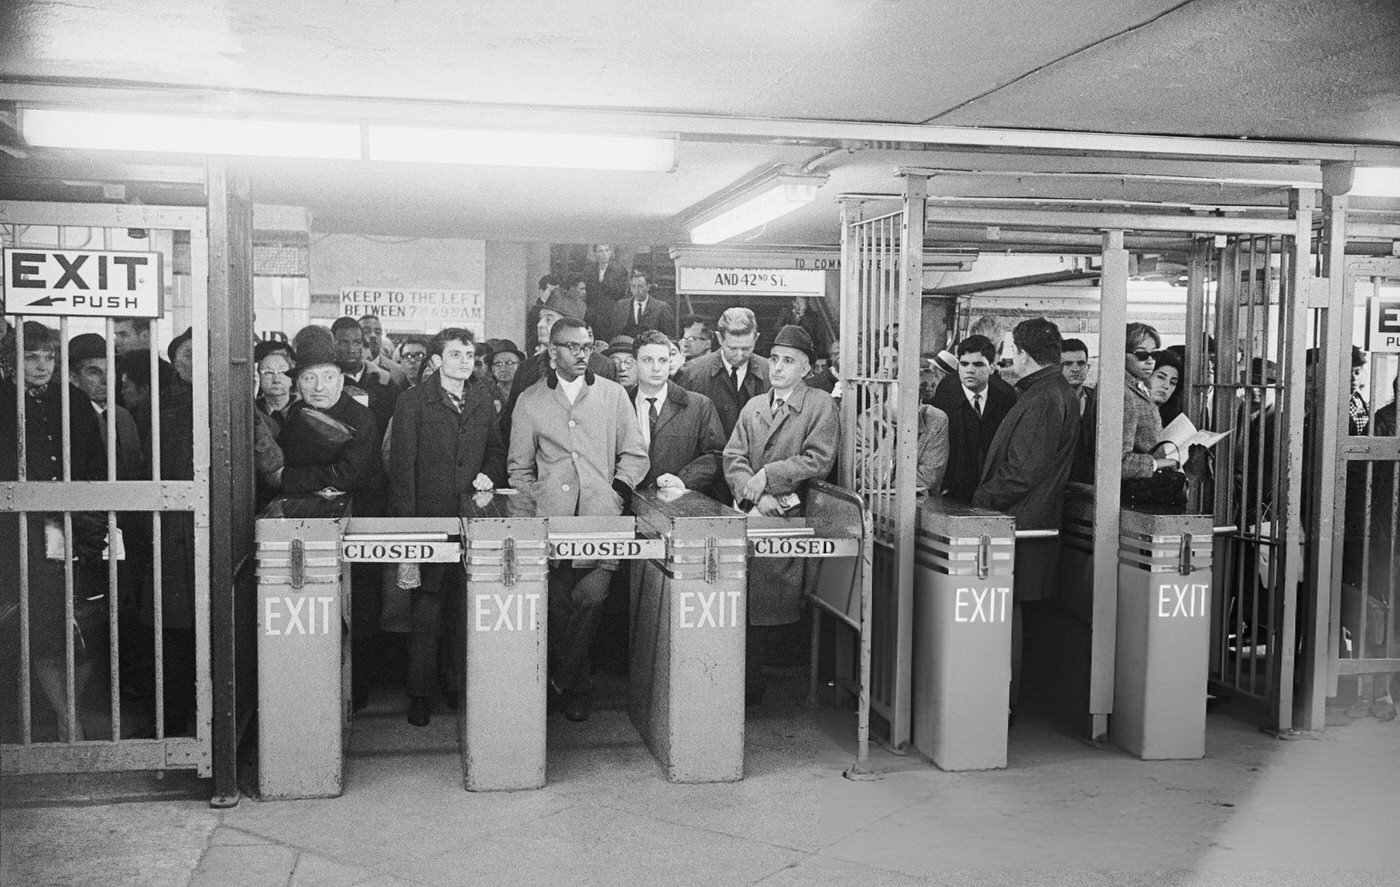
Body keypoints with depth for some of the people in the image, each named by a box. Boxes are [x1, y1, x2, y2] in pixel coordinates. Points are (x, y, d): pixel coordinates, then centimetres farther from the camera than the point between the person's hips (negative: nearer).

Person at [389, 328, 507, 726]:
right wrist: (407, 520, -10)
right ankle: (420, 694, 8)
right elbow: (401, 463, -5)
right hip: (429, 518, -3)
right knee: (427, 609, -2)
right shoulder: (413, 402, -2)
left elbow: (497, 451, 22)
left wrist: (489, 474, 0)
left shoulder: (483, 401, 12)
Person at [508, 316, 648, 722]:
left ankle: (563, 680, 0)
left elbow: (634, 455, 12)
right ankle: (575, 687, 18)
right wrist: (536, 506, 2)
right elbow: (519, 467, 15)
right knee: (558, 606, 0)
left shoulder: (613, 394, 11)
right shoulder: (530, 401, 11)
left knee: (591, 595, -17)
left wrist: (615, 495, -1)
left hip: (602, 519, -1)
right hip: (551, 521, 1)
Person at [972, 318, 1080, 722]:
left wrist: (981, 503, -13)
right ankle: (1003, 701, 23)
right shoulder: (1060, 392, 14)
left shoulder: (1043, 400, -18)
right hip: (1034, 518, 10)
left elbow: (1024, 472, -22)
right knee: (1006, 613, 15)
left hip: (1019, 522, -10)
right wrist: (986, 498, 18)